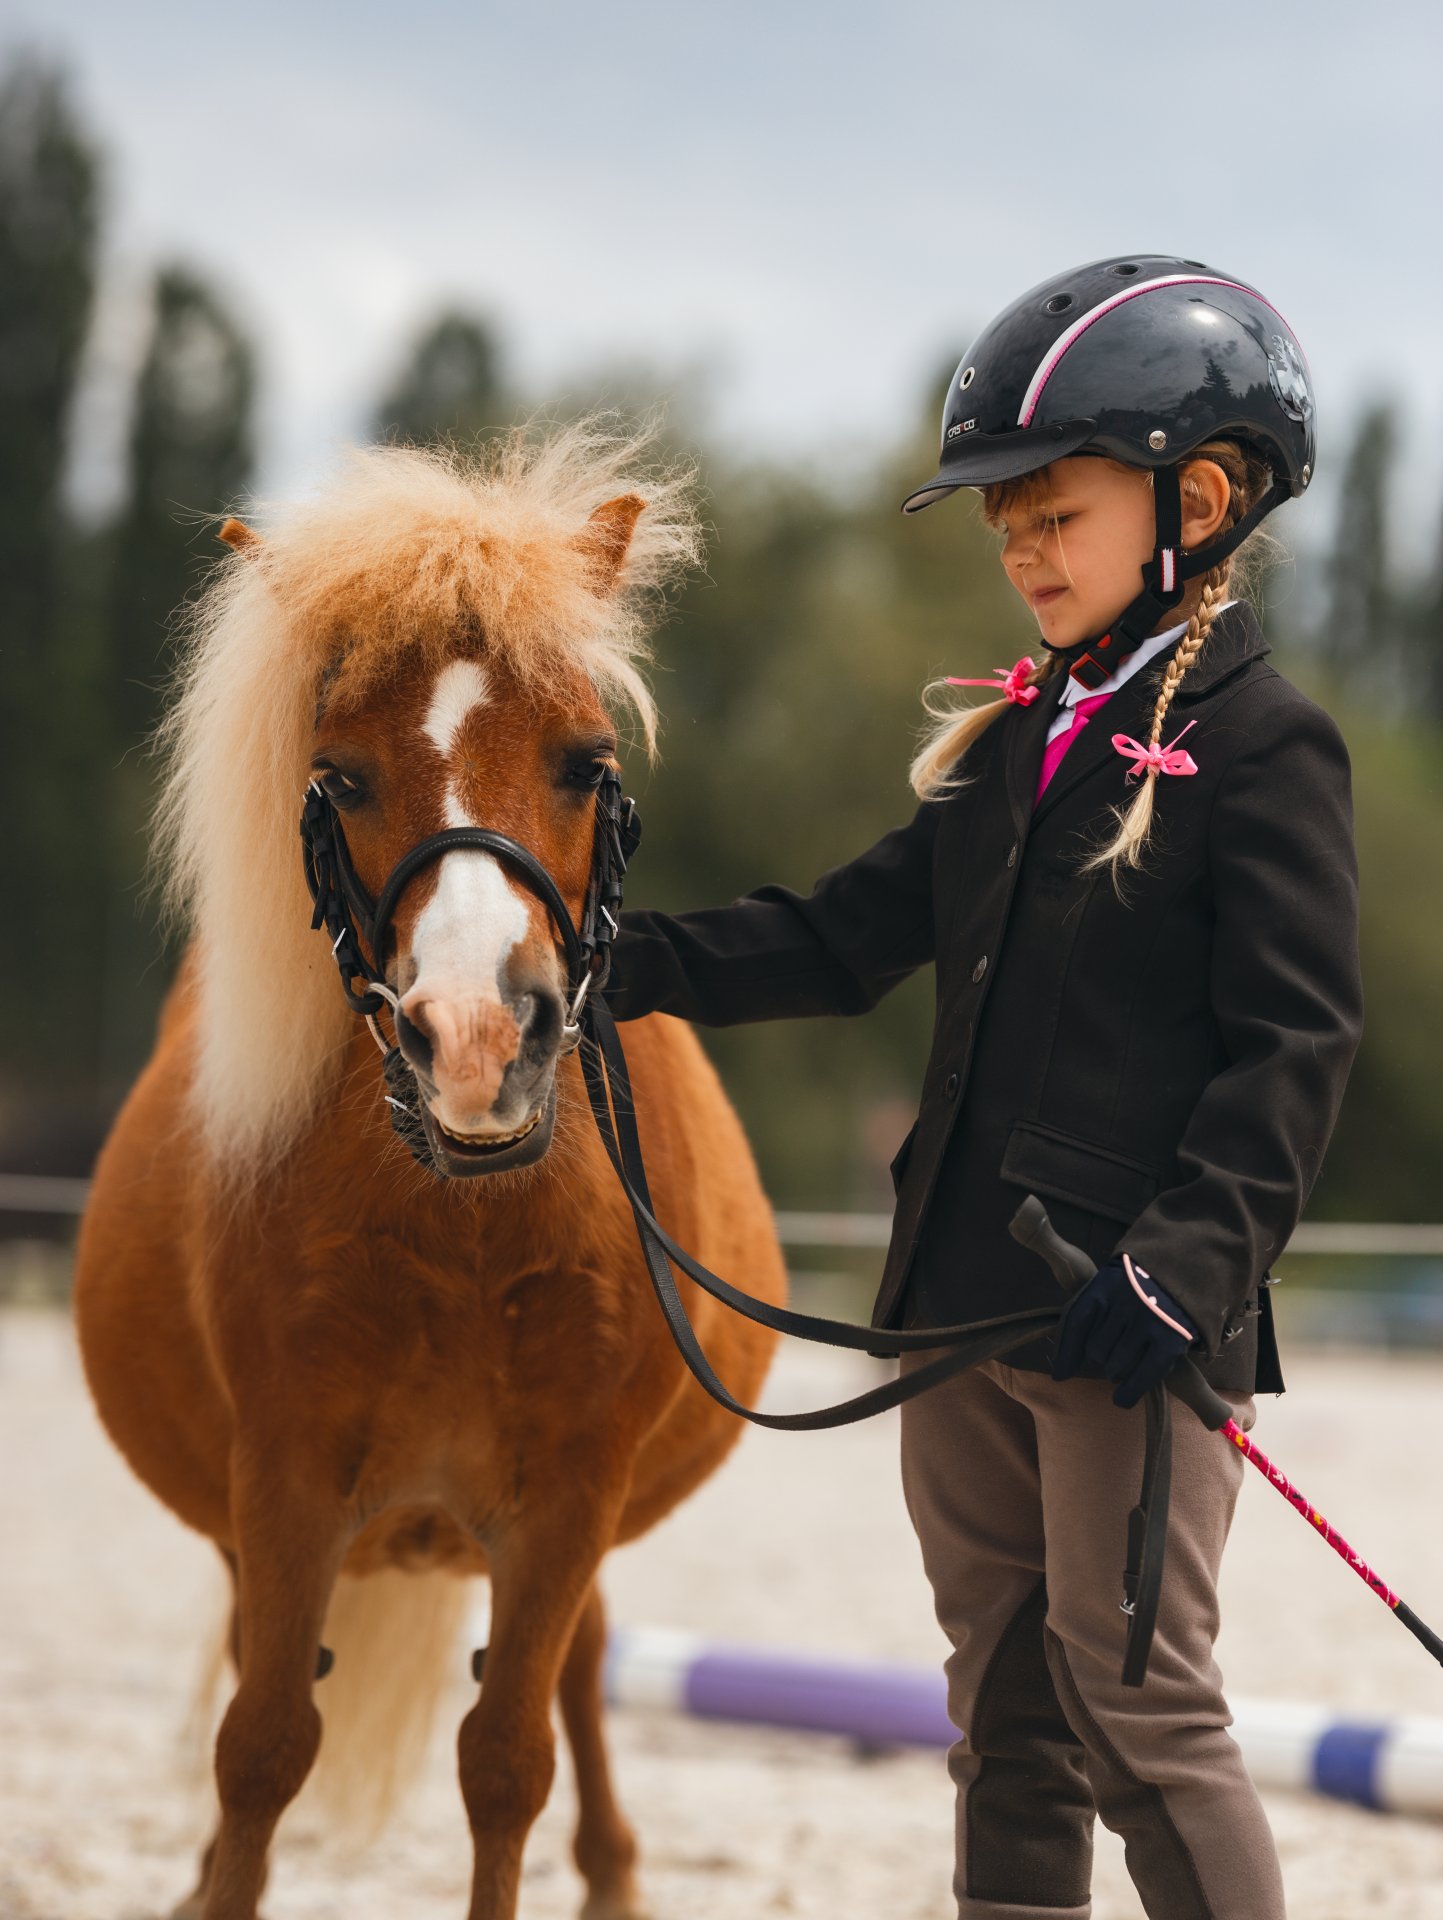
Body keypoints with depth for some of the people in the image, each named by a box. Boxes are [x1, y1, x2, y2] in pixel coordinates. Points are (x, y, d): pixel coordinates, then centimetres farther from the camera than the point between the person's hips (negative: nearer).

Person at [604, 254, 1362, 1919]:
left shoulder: (1261, 749, -10)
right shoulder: (1011, 745, 14)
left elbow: (1292, 1046, -14)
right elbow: (851, 937, 16)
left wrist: (1189, 1256, -24)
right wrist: (634, 964, 5)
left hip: (1134, 1317, -8)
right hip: (964, 1290, 8)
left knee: (1137, 1700, -5)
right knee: (1002, 1694, 14)